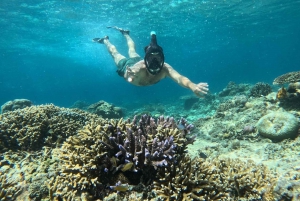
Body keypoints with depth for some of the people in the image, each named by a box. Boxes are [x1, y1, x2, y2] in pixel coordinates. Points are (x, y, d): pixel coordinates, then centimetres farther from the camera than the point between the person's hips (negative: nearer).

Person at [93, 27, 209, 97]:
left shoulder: (165, 68, -45)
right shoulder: (139, 68, -51)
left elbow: (180, 78, -62)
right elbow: (130, 77, -69)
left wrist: (193, 86, -81)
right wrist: (130, 77, -92)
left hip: (138, 60, 4)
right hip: (127, 65, -3)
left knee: (132, 52, 36)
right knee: (115, 53, 29)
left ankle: (125, 34, 61)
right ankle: (105, 40, 57)